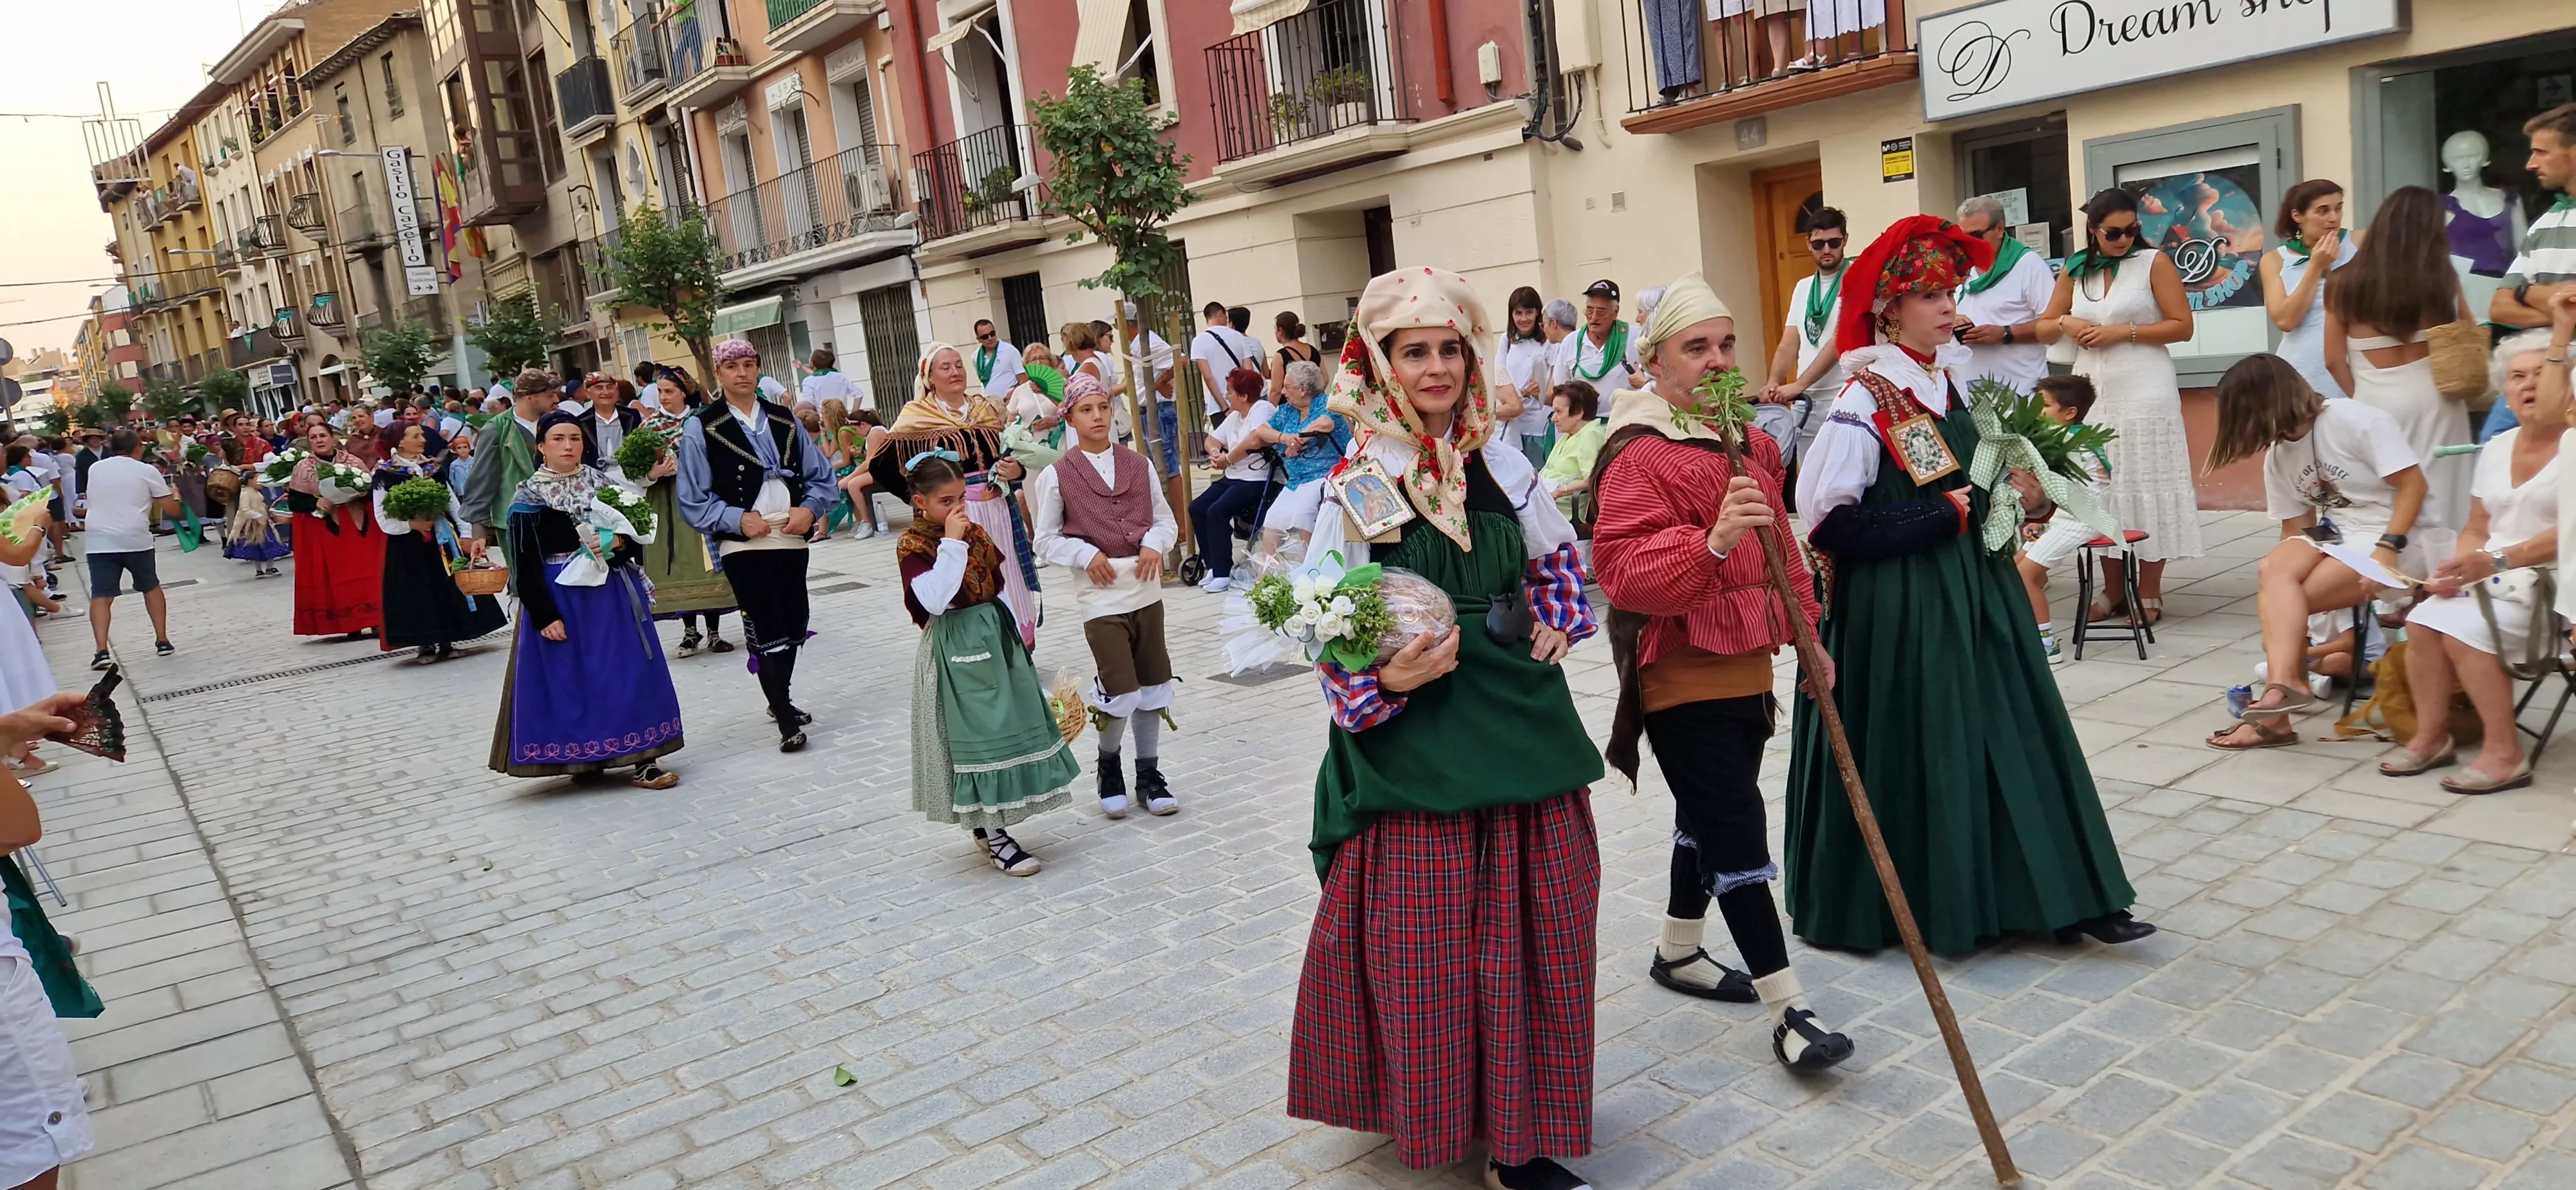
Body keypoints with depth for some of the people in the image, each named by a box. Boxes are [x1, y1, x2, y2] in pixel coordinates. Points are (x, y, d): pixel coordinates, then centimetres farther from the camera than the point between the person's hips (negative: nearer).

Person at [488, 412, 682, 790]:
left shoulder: (602, 483, 8)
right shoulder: (528, 498, -3)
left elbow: (635, 537, 11)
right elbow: (524, 565, -7)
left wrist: (618, 543, -12)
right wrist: (544, 615, -14)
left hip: (613, 592, 3)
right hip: (561, 598, -3)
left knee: (628, 672, 0)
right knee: (570, 679, 0)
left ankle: (641, 759, 3)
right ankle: (582, 758, 12)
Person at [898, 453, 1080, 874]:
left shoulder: (975, 532, 9)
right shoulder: (912, 546, -12)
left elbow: (1002, 579, 17)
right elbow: (935, 599, -26)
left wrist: (1017, 628, 12)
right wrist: (951, 543, -25)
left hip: (995, 635, 8)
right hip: (955, 652, -7)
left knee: (1007, 725, 11)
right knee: (978, 734, -5)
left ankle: (988, 825, 24)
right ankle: (994, 837, 3)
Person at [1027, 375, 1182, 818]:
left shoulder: (1139, 465, 7)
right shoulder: (1056, 475, -2)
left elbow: (1166, 519, 12)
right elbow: (1046, 540, 1)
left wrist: (1154, 544, -8)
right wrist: (1086, 554, -13)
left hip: (1146, 591, 4)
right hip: (1099, 597, -4)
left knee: (1151, 688, 10)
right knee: (1120, 692, -8)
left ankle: (1149, 775, 26)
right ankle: (1109, 765, 20)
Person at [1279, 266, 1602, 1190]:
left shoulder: (1499, 463, 6)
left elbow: (1557, 556, 22)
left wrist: (1556, 623, 6)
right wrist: (1386, 681, -25)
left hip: (1520, 723, 5)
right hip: (1414, 742, -5)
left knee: (1535, 935, 11)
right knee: (1427, 946, 2)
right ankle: (1436, 1116, 27)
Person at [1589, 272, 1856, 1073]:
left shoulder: (1750, 445, 12)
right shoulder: (1638, 455, -16)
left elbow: (1782, 550, 22)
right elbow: (1623, 573, -27)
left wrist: (1806, 633, 19)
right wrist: (1711, 543, -39)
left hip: (1747, 669, 9)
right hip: (1682, 679, -9)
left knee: (1711, 820, 20)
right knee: (1737, 833, -7)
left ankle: (1678, 953, 38)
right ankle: (1788, 1011, 0)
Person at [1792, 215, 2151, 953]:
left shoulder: (1953, 378, 7)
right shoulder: (1864, 401, -15)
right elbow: (1831, 525, -21)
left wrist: (2006, 496, 2)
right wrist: (1948, 516, -17)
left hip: (1972, 589, 7)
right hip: (1899, 605, -7)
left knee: (2007, 738, 9)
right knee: (1917, 750, 1)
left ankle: (2057, 895, 16)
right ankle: (1916, 905, 18)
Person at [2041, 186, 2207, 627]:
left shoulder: (2153, 263, -1)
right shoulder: (2075, 270, 9)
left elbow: (2182, 326, -5)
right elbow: (2043, 328, 16)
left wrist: (2123, 332, -14)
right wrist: (2065, 323, -5)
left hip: (2144, 392, -4)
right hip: (2092, 392, 4)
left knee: (2146, 486, -2)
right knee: (2100, 488, 6)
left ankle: (2149, 593, 5)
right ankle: (2113, 591, 15)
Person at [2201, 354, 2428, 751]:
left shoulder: (2357, 420, -12)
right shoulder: (2277, 455, 9)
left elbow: (2413, 485, -15)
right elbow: (2297, 527, 6)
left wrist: (2386, 549, -25)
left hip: (2392, 537, -6)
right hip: (2332, 537, 6)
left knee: (2280, 596, -25)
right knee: (2272, 572, -25)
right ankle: (2283, 687, -34)